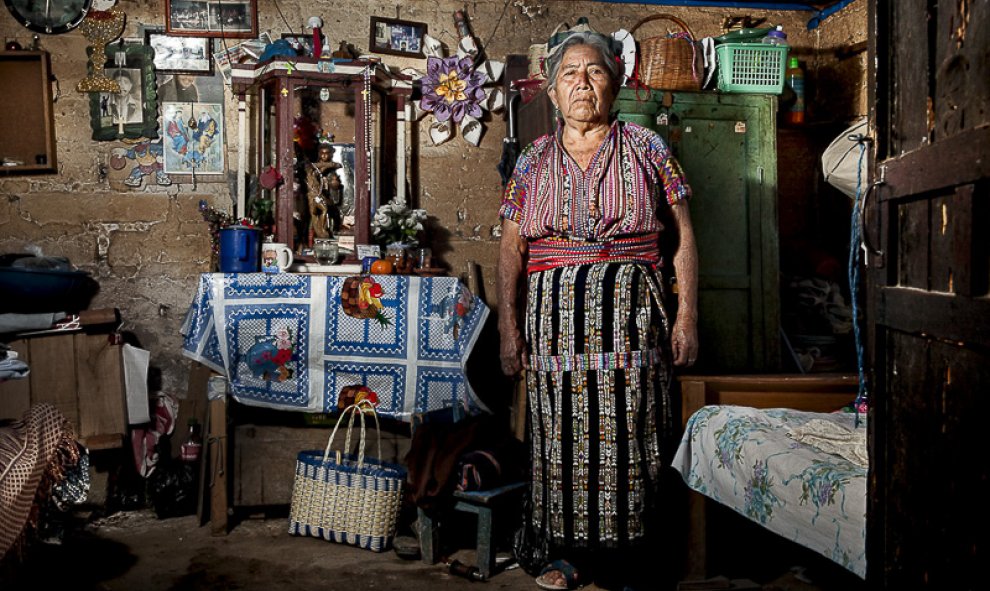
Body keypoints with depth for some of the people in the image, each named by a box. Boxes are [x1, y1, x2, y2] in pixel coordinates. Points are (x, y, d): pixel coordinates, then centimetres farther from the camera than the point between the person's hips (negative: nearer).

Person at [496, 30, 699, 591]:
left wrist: (688, 316, -4)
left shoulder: (646, 147, 7)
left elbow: (683, 236, 4)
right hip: (554, 314, 2)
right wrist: (509, 325, 1)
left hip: (631, 313, -1)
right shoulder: (534, 159, 12)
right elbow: (512, 247, 9)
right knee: (562, 433, 3)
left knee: (630, 433, -1)